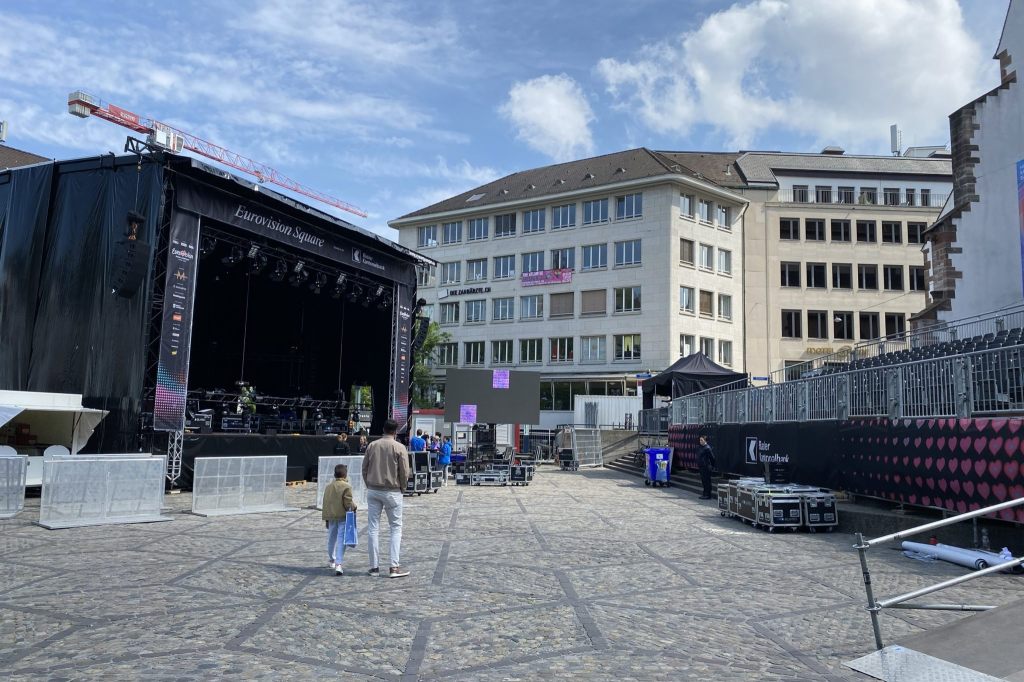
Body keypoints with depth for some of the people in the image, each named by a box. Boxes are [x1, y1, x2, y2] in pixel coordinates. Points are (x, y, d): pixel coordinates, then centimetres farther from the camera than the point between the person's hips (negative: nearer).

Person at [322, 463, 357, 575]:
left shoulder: (329, 486, 7)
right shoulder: (346, 486, -12)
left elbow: (325, 503, 9)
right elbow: (348, 503, -16)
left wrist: (326, 518, 15)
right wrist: (354, 506, 5)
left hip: (331, 517, 5)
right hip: (343, 516, -5)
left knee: (331, 539, 20)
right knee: (341, 541, -4)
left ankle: (331, 560, 39)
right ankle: (338, 564, -12)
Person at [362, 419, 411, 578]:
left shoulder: (372, 445, 2)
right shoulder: (399, 448, -8)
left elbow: (364, 468, 6)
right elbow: (404, 472, -8)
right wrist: (402, 488, 8)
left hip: (373, 491, 3)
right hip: (392, 492, -3)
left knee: (373, 528, 8)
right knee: (396, 528, 5)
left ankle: (374, 566, 12)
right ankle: (394, 566, -1)